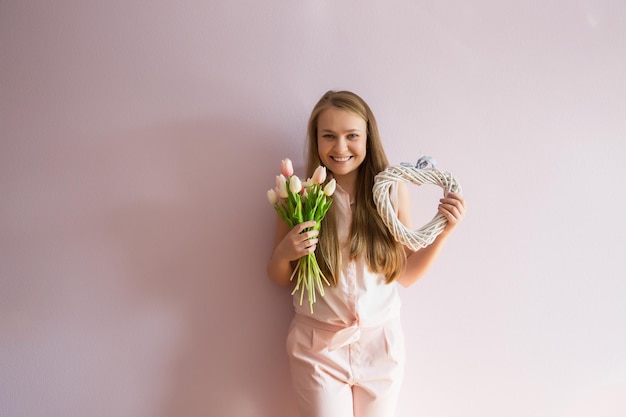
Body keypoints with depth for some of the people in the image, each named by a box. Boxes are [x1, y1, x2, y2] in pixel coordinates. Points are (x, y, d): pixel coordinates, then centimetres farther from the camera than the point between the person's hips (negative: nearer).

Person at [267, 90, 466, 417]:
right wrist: (283, 254, -21)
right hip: (318, 345, -1)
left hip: (380, 344, 1)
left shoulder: (394, 190, -8)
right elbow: (280, 279, 0)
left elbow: (405, 275, 1)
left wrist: (443, 232, -11)